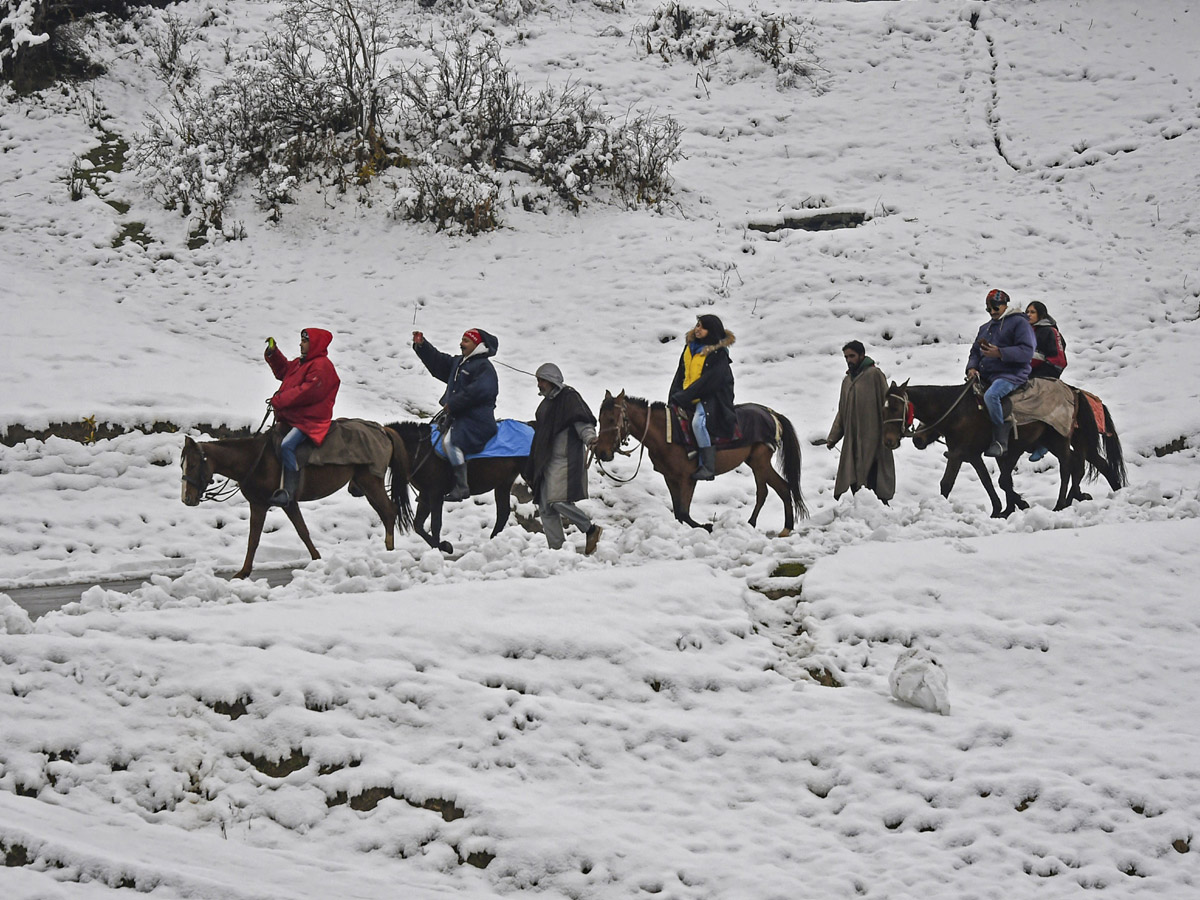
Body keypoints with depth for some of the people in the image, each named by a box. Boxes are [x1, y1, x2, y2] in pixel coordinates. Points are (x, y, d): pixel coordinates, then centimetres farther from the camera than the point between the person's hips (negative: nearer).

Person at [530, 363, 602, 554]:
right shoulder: (547, 402, 19)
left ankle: (591, 530, 1)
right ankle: (556, 549, 10)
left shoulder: (569, 397, -8)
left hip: (565, 459, -9)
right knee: (545, 507, 6)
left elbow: (581, 423, -17)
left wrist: (589, 437, -34)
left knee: (558, 501, -18)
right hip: (547, 461, 9)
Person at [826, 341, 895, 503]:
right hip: (852, 440, 7)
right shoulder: (847, 380, 18)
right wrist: (833, 437, 16)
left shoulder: (874, 374, -4)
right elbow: (842, 412, 22)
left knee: (872, 476, -10)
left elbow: (885, 403, -9)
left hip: (871, 438, -7)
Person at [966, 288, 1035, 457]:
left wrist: (1000, 353, -21)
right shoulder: (985, 328, 25)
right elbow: (975, 351, 27)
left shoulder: (1019, 323, 0)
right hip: (986, 376, 9)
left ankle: (1000, 440, -30)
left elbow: (1027, 352, -12)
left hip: (1011, 375, -9)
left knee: (991, 395, -35)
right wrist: (972, 368, 5)